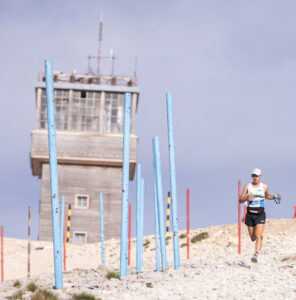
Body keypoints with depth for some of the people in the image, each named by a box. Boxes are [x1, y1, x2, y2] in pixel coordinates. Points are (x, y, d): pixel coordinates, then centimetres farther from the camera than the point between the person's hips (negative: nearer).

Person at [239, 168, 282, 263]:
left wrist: (274, 197, 7)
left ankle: (256, 255, -26)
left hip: (260, 214, -2)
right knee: (253, 238, 11)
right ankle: (260, 237, 47)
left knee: (258, 236, -19)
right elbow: (240, 200, 4)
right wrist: (247, 198, -17)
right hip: (250, 214, 2)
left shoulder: (264, 187, 6)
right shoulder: (247, 186, 4)